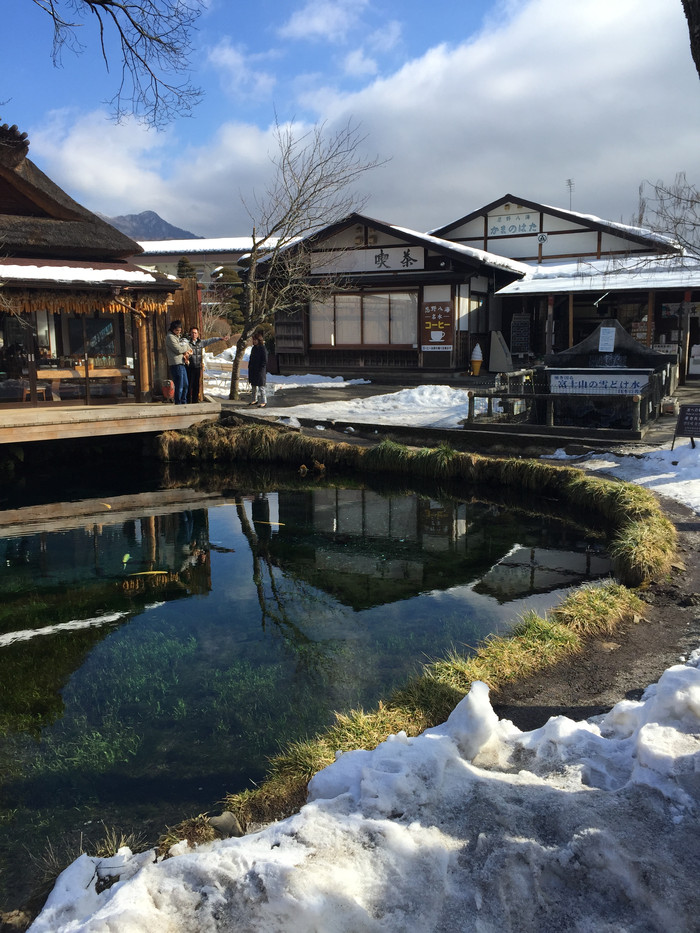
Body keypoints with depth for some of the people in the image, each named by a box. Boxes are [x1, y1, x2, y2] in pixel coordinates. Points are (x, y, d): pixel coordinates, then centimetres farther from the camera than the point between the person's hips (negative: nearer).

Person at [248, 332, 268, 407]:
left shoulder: (263, 349, -11)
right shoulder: (253, 348, 12)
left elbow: (264, 361, -13)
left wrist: (261, 369, -17)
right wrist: (249, 367, 11)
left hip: (260, 370, -8)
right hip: (252, 370, 8)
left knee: (261, 386, -6)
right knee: (253, 385, 15)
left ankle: (263, 401, 0)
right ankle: (254, 400, 26)